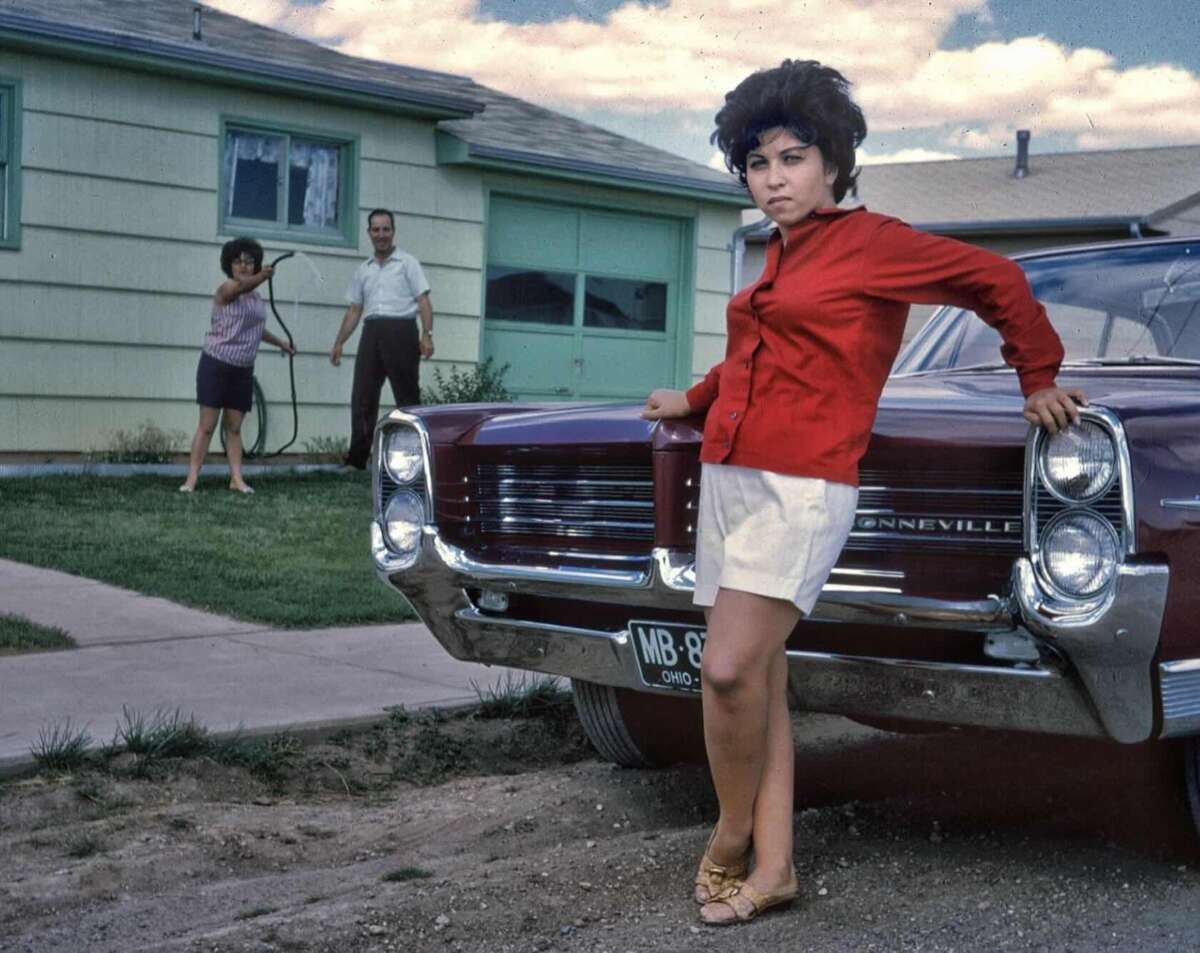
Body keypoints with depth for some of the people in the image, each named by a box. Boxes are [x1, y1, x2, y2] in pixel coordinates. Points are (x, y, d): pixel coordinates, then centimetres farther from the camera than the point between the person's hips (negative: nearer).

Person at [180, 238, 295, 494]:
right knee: (207, 425, -6)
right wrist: (262, 277, -54)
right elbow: (242, 285, -36)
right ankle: (191, 479, -4)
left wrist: (280, 342, 37)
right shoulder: (226, 289, -11)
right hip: (216, 365, -6)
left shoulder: (257, 298, 11)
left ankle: (236, 478, 9)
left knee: (234, 427, 7)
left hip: (243, 369, 6)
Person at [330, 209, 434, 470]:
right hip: (372, 331, 5)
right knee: (362, 396, -2)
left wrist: (427, 335, -15)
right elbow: (354, 310, 22)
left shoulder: (407, 263, 6)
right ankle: (357, 457, -1)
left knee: (407, 396, -3)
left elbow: (423, 301, -2)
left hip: (401, 330, -5)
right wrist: (339, 343, 15)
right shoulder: (363, 270, 20)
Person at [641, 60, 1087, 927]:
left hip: (801, 487, -7)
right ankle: (772, 869, 11)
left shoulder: (869, 241, -4)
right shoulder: (778, 257, 16)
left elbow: (996, 279, 2)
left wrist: (1039, 380, 10)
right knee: (759, 680, 6)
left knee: (731, 668, -18)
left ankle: (734, 838, 4)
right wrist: (693, 401, 45)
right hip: (729, 478, 8)